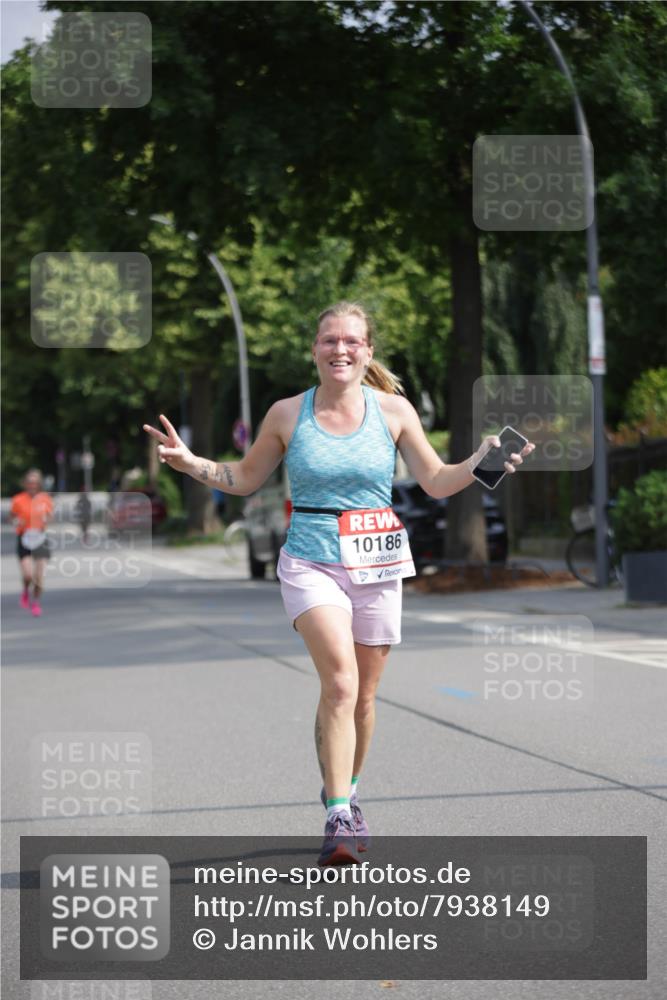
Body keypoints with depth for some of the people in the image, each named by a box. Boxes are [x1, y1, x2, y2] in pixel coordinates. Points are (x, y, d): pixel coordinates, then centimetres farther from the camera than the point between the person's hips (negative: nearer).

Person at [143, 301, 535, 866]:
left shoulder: (394, 410, 3)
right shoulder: (288, 415, 2)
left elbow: (438, 482, 7)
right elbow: (245, 480, 13)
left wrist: (482, 462, -11)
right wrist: (189, 463, -1)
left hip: (378, 565, 2)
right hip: (310, 561, -2)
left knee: (362, 695, 9)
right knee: (339, 681, -21)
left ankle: (345, 794, 33)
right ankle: (339, 819, -21)